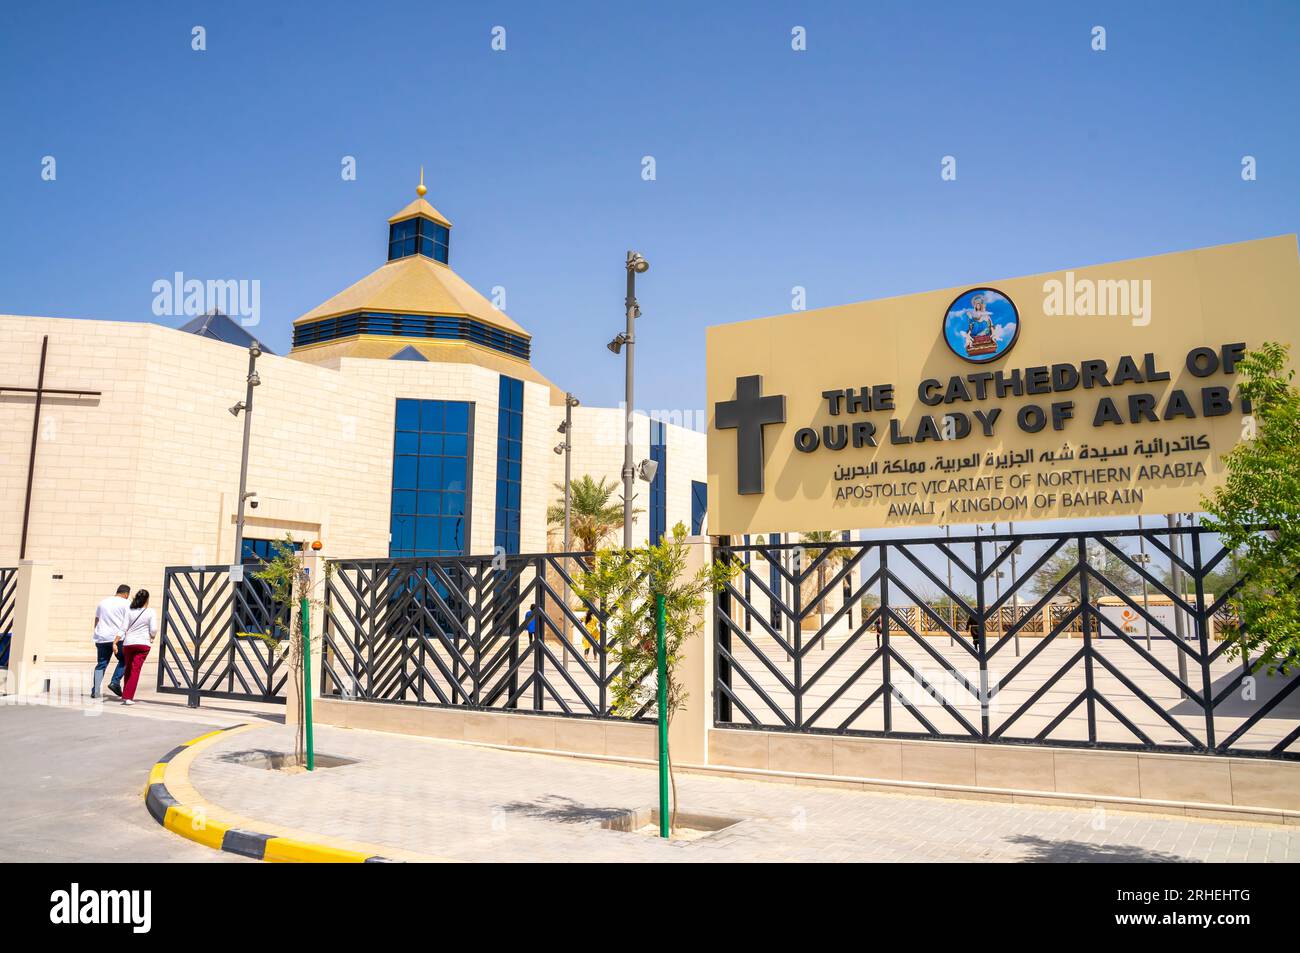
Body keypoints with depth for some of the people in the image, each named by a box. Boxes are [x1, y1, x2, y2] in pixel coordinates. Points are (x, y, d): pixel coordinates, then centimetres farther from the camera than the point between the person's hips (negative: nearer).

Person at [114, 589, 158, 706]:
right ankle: (128, 697, -9)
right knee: (135, 670, -2)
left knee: (128, 669, 17)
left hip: (128, 643, 3)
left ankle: (125, 695, 27)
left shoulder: (130, 612, 3)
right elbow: (154, 629, -8)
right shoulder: (150, 612, -3)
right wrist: (152, 637, 12)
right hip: (143, 643, -3)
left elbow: (124, 628, -1)